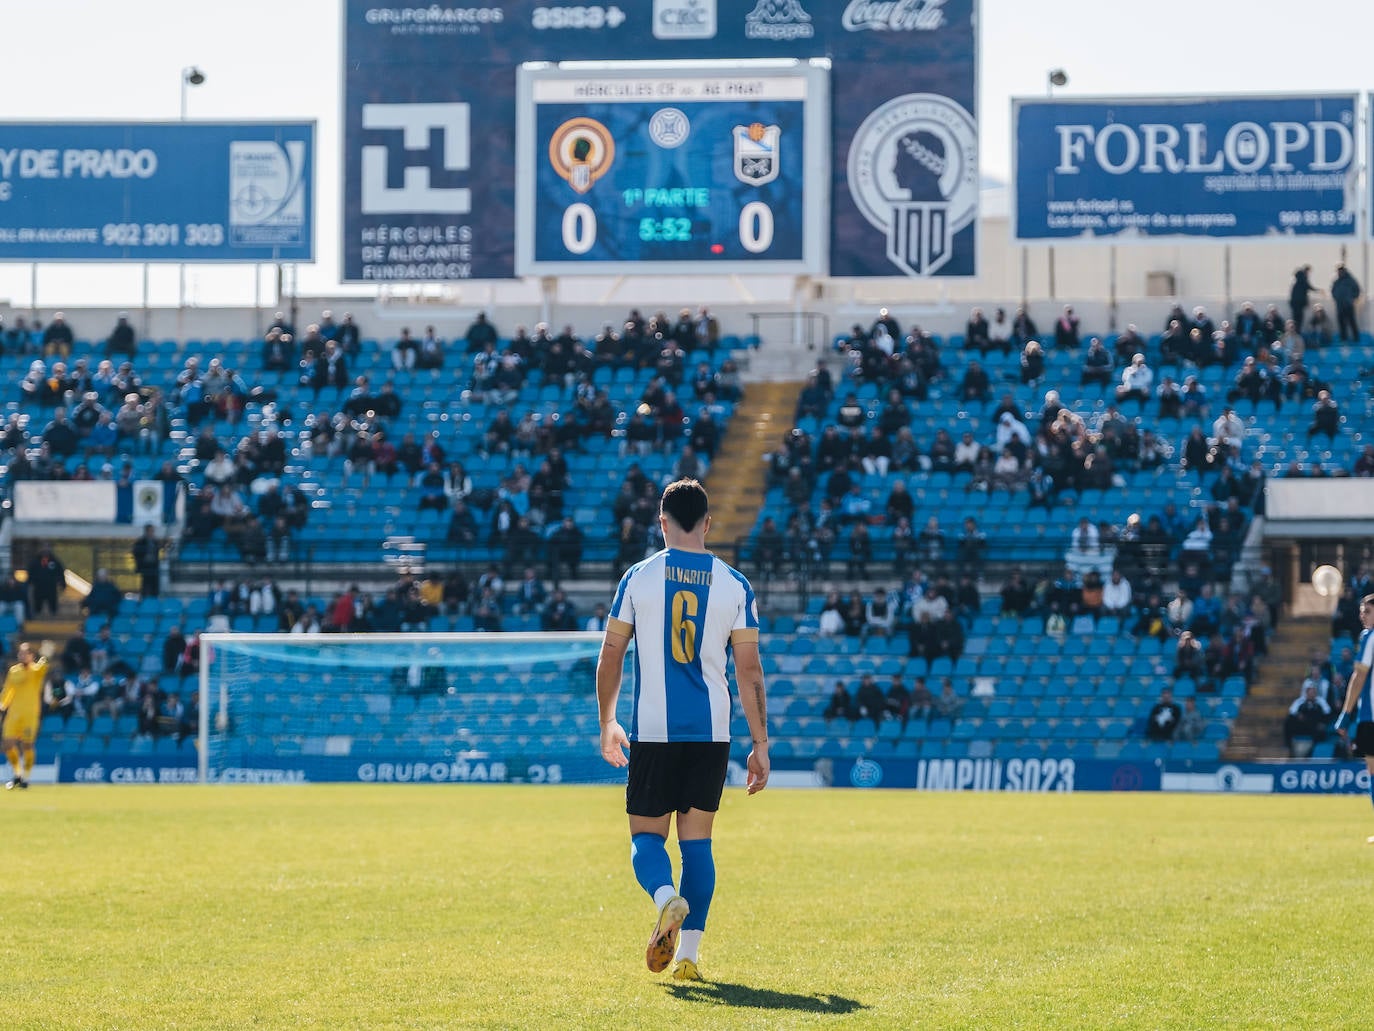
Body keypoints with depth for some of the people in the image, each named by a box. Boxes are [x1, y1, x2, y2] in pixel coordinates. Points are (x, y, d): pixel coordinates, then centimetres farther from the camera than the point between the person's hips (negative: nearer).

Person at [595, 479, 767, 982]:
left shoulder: (638, 577, -1)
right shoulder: (734, 585, 2)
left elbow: (610, 657, 3)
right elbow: (749, 669, 0)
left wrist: (607, 723, 16)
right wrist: (760, 745, 4)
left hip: (652, 731, -1)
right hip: (712, 732, 1)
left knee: (647, 834, 8)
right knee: (697, 840, 9)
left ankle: (666, 897, -25)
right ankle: (688, 954, 3)